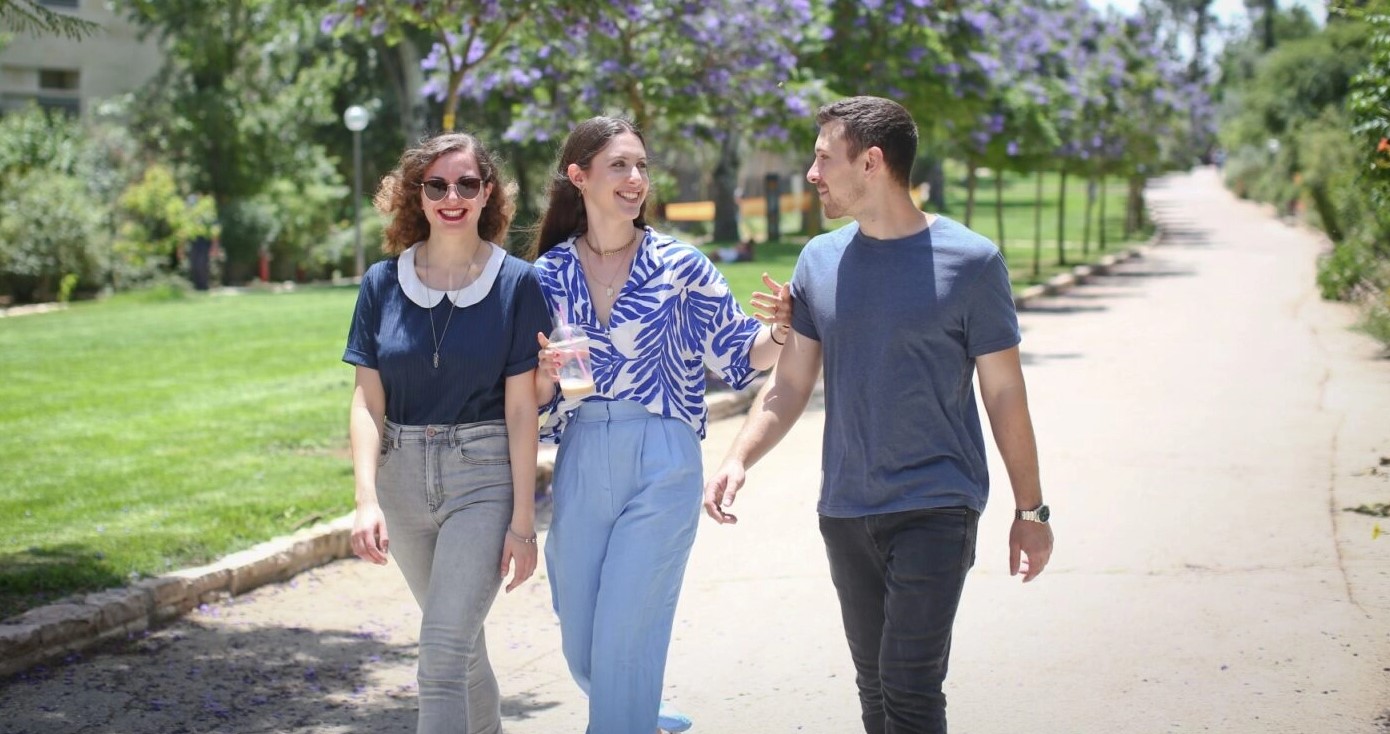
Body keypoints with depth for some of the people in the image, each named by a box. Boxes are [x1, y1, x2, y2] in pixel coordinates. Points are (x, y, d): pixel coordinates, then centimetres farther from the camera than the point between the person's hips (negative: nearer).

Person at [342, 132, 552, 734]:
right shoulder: (383, 283, 3)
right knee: (460, 641, 18)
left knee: (442, 654, -13)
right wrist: (367, 499, -13)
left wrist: (523, 522, -8)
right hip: (404, 476, 4)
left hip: (484, 478, -4)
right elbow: (367, 400, 0)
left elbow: (521, 408, -5)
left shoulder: (517, 282, -4)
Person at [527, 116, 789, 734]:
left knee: (624, 641, -7)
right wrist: (545, 373, -14)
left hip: (661, 465, -3)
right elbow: (536, 395, 9)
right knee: (580, 647, 13)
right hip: (580, 467, 4)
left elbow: (740, 352, 2)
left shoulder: (678, 264, -2)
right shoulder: (549, 273, 5)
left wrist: (781, 331, -18)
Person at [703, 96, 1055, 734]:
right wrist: (738, 458, -8)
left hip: (936, 508, -5)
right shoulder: (820, 261, 6)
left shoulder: (970, 262, -7)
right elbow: (790, 382, 8)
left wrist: (1030, 510, 1)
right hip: (844, 509, 5)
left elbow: (1004, 394, -2)